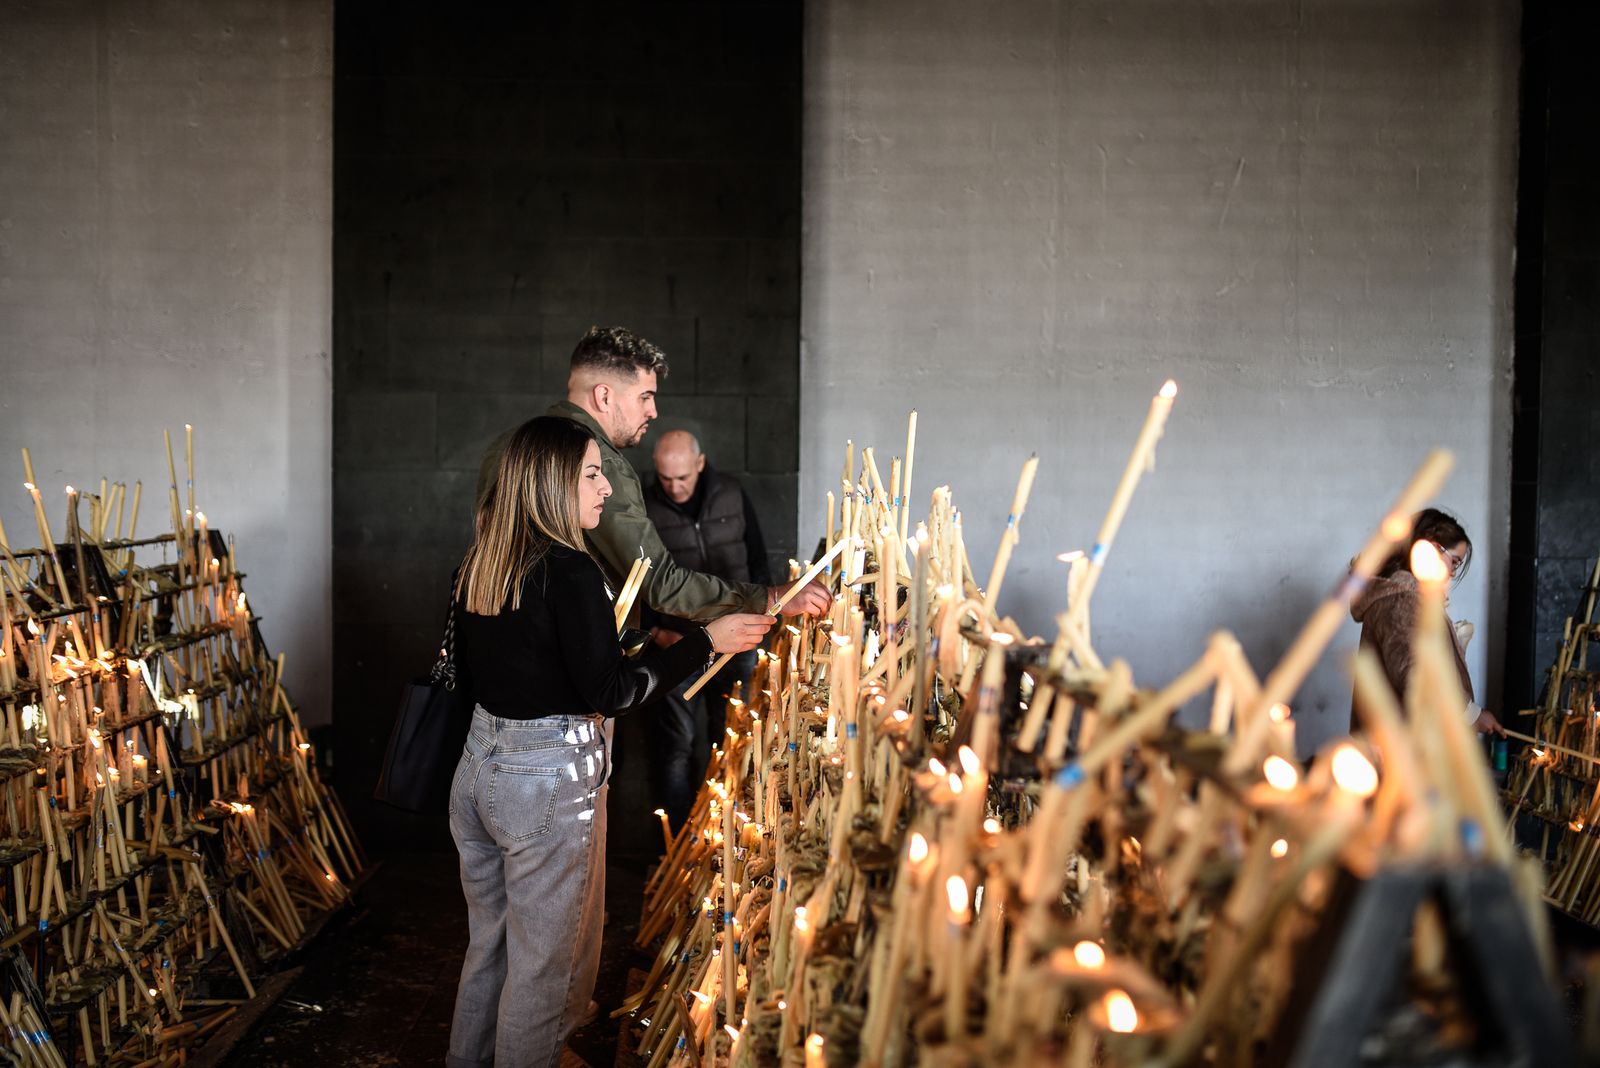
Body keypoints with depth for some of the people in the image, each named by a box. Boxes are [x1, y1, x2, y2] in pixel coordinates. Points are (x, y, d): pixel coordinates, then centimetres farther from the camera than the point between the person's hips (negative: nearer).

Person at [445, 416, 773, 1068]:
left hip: (479, 764, 8)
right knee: (544, 960, 7)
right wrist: (707, 641, -13)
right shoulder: (568, 571, -19)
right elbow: (611, 691, -18)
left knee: (488, 941, 23)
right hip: (548, 780, -8)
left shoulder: (478, 565, 4)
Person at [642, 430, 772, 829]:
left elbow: (758, 559, 12)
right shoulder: (645, 509, -5)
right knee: (677, 745, -2)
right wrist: (654, 631, -8)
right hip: (677, 643, -2)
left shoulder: (732, 495, 1)